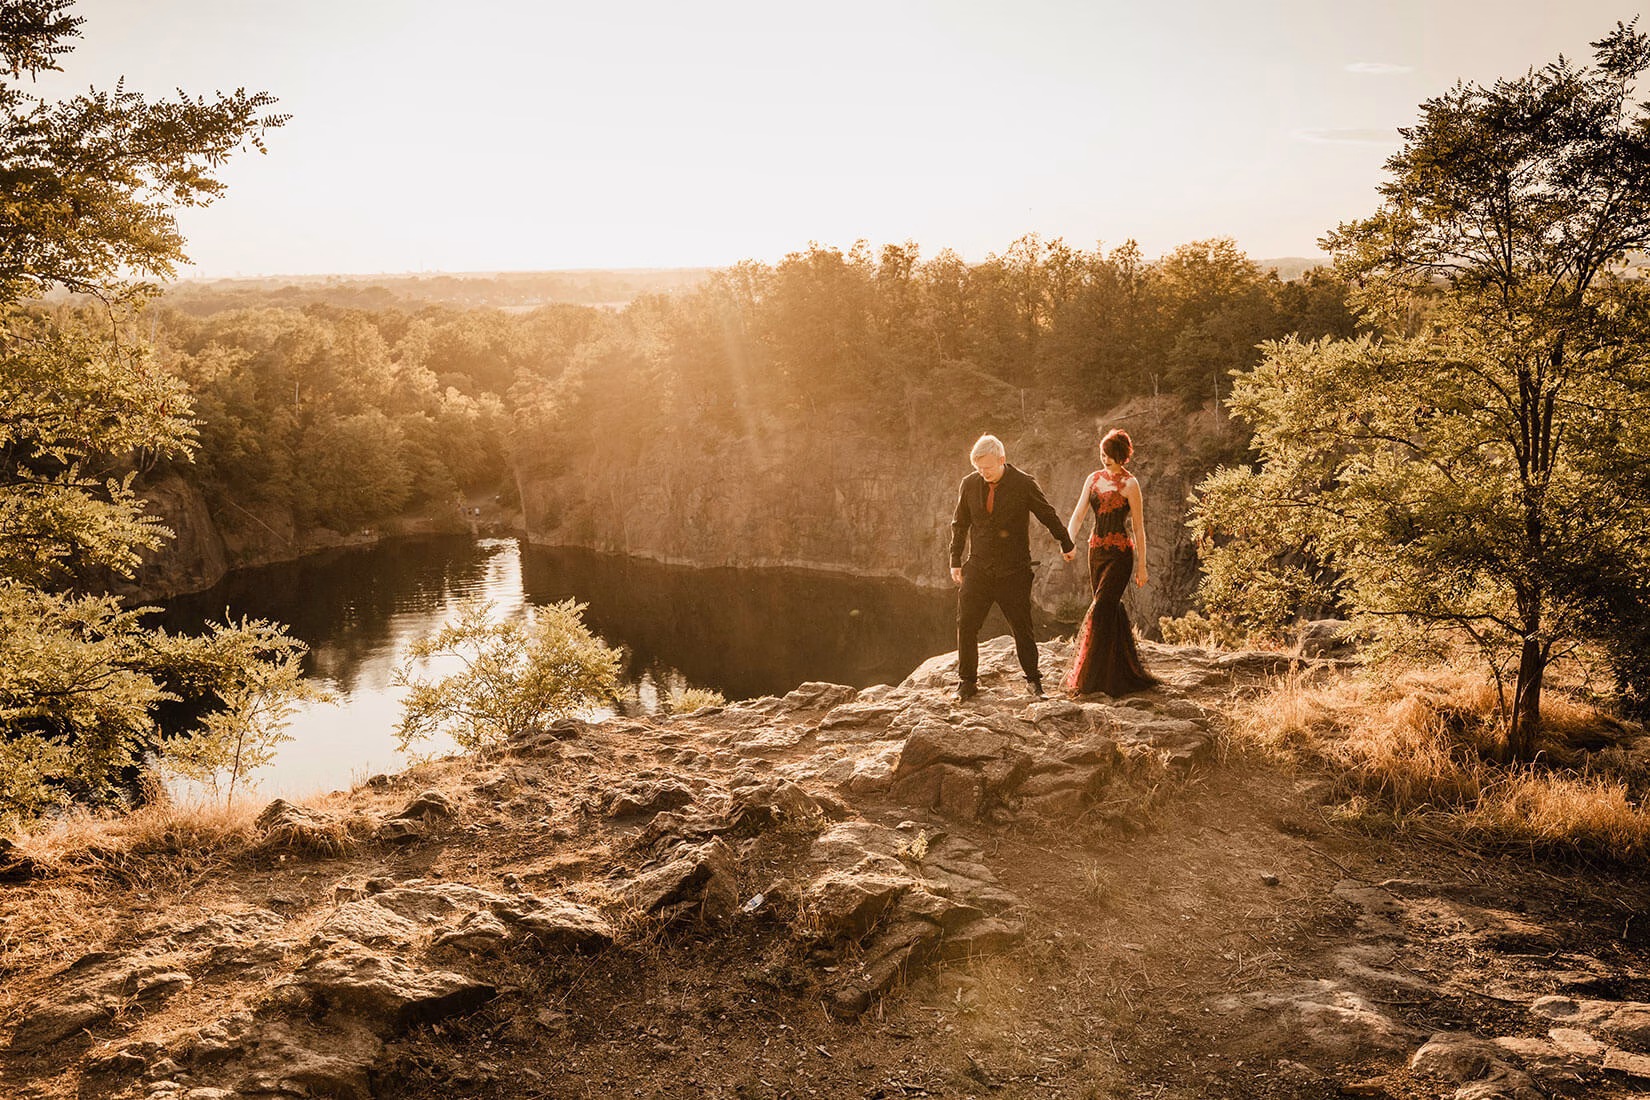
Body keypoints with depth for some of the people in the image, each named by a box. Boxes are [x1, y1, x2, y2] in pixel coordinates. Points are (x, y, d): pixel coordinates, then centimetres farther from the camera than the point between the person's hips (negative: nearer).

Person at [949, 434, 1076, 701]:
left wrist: (1067, 545, 18)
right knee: (966, 625, -3)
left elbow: (1049, 516, 7)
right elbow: (959, 524, 13)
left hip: (1014, 571, -2)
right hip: (978, 569, 2)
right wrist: (955, 561, 13)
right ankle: (967, 682, 12)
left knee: (1022, 628, 3)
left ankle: (1033, 679, 22)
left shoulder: (1024, 484, -7)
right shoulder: (969, 484, 1)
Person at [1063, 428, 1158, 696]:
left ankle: (1090, 680, -7)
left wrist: (1141, 566, -5)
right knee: (1112, 610, 11)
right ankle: (1126, 672, 24)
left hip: (1120, 554, -6)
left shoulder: (1130, 484, -6)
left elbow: (1138, 527, -5)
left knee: (1101, 610, -12)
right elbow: (1077, 515, 6)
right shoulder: (1094, 479, 10)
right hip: (1096, 551, 6)